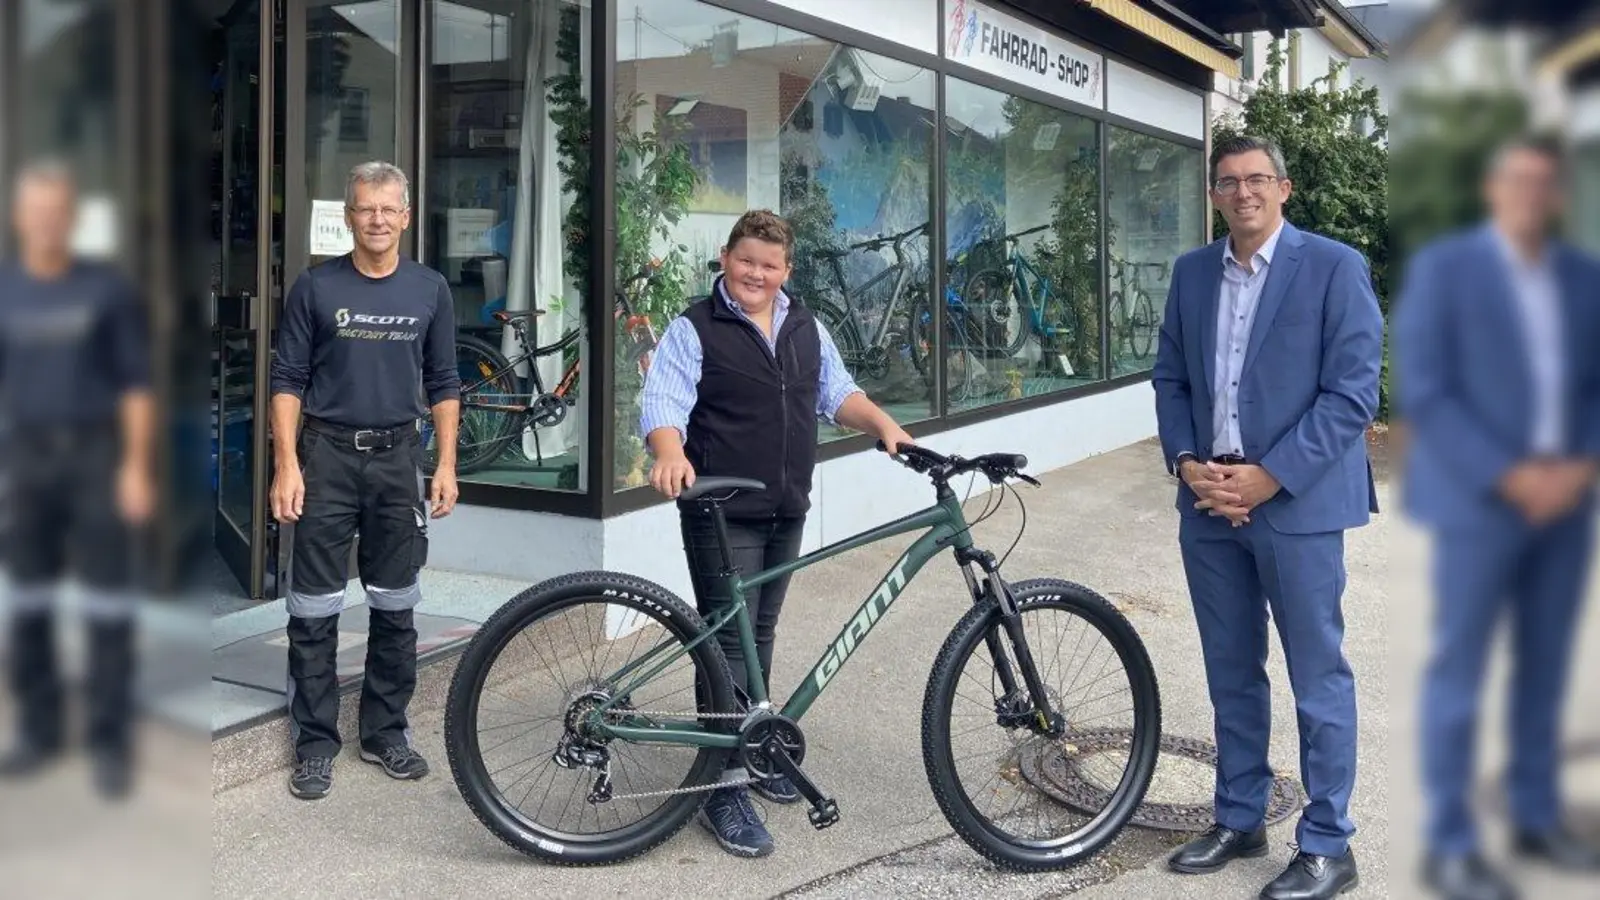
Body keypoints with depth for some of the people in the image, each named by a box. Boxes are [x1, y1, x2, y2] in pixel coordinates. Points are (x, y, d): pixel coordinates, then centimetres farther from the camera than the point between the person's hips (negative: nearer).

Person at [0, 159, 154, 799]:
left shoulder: (109, 290, -4)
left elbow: (136, 385, -4)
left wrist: (137, 466, -11)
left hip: (98, 454, -3)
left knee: (107, 598, -3)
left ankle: (111, 740, 4)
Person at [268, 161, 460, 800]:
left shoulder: (430, 290, 6)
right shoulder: (315, 287, 0)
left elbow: (444, 384, 9)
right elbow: (287, 381, 0)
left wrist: (446, 465, 3)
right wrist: (287, 465, -9)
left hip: (398, 457, 2)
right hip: (327, 456, -2)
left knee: (396, 607, 9)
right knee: (315, 610, 2)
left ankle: (386, 731, 22)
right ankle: (315, 743, 13)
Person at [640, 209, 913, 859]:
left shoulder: (807, 330, 12)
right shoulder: (694, 330, -7)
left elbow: (838, 393, 16)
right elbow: (663, 403, -17)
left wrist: (884, 426, -2)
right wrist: (671, 456, -37)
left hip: (787, 511, 6)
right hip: (721, 513, -6)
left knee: (760, 635, 17)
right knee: (727, 641, -6)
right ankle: (725, 788, -1)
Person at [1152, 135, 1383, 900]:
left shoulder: (1334, 267, -6)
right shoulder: (1191, 272, 10)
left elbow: (1352, 392, -11)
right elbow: (1169, 376, 13)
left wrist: (1268, 477, -16)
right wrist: (1186, 462, -4)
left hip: (1296, 500, -5)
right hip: (1209, 501, 5)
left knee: (1318, 678, 4)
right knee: (1231, 672, 14)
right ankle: (1239, 820, 28)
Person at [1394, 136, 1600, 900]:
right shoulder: (1441, 267, -8)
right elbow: (1423, 395, -14)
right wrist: (1511, 477, -18)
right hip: (1477, 500, -6)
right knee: (1459, 671, -1)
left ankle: (1536, 817, 28)